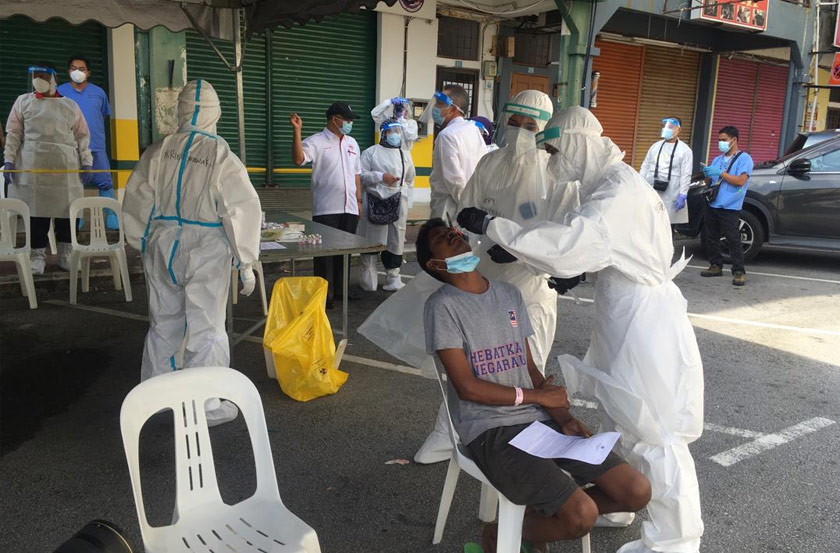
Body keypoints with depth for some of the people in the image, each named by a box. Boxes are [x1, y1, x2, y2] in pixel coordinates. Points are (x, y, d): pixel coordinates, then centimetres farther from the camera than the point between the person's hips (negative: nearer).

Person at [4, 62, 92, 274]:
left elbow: (82, 136, 9)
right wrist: (9, 160, -3)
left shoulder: (70, 105, 12)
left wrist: (86, 162, 0)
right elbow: (13, 134, 7)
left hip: (66, 168, 1)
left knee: (67, 211, 1)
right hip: (33, 166, 0)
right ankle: (37, 255, 7)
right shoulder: (23, 101, 11)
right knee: (37, 210, -1)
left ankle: (66, 255, 10)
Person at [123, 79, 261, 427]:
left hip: (162, 247, 5)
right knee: (206, 330, 6)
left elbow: (136, 202, 6)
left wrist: (144, 243, 19)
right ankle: (205, 407, 15)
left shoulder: (158, 151, -1)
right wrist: (246, 263, -5)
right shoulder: (223, 157, -12)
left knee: (164, 322, 20)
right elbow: (243, 211, -12)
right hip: (206, 253, -4)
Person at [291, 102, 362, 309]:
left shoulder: (351, 143, 15)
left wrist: (359, 201, 15)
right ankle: (325, 295, 6)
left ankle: (340, 290, 25)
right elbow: (298, 159, -22)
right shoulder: (317, 142, -6)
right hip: (326, 210, -6)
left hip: (349, 208, 6)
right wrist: (297, 131, -29)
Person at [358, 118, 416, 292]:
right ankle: (368, 276, 12)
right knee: (370, 240, 2)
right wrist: (381, 176, -14)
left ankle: (393, 276, 12)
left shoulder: (405, 155, 15)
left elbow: (410, 180, 24)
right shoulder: (371, 152, 1)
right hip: (374, 202, -3)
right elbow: (361, 175, -5)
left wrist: (405, 194, 12)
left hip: (397, 204, 3)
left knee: (395, 240, 3)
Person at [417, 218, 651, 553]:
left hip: (541, 420, 6)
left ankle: (547, 519, 17)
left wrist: (563, 417, -3)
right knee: (582, 515, -22)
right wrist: (538, 396, -5)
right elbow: (467, 387, -12)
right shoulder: (442, 305, -8)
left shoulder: (509, 295, 12)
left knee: (638, 491, -3)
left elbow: (530, 368, 12)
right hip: (490, 432, -6)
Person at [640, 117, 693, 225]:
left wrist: (682, 196, -13)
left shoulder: (685, 150, -2)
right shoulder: (656, 146, 13)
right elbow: (645, 167, 13)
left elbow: (686, 175, -7)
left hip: (670, 197, -4)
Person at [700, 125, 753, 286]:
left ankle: (739, 272, -3)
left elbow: (740, 181, -14)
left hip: (730, 208, -7)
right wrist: (707, 175, -2)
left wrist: (720, 173, -16)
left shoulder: (744, 158, -2)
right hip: (712, 205, 7)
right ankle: (716, 266, 21)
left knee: (733, 240, -8)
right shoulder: (718, 159, 19)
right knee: (710, 238, 9)